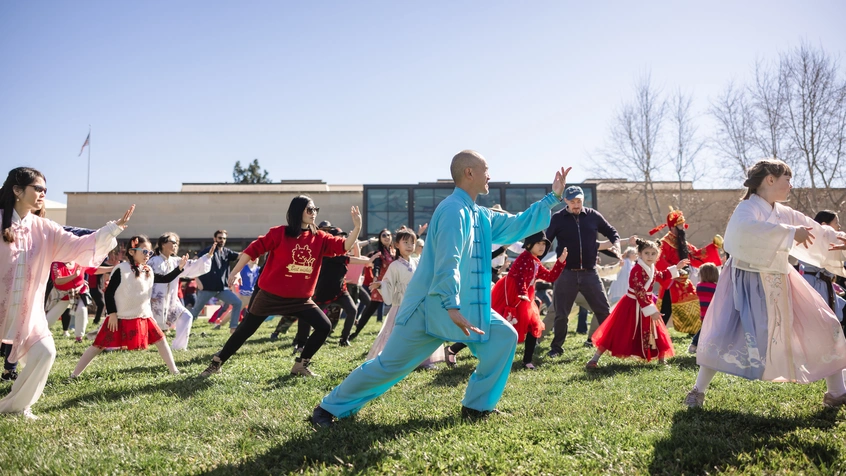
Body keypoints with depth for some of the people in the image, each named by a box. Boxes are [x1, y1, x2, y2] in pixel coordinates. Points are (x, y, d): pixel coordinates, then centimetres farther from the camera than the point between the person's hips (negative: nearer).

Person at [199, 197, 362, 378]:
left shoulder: (319, 238, 1)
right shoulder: (279, 233, -10)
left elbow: (343, 246, -7)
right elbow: (253, 249, -8)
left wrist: (357, 227, -22)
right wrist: (235, 272, -10)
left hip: (301, 299, 4)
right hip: (271, 296, -4)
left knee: (324, 327, -6)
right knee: (245, 330, 5)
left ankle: (301, 365, 10)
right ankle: (216, 363, 24)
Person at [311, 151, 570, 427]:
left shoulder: (481, 216, 11)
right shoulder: (453, 210, -19)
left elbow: (519, 226, 15)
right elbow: (447, 262, -28)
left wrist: (553, 198, 12)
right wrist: (452, 307, -35)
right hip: (430, 306, -9)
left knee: (504, 337, 3)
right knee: (389, 365, -6)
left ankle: (477, 406, 12)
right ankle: (330, 408, 10)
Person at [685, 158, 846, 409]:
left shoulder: (785, 214, 9)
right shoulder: (748, 208, -14)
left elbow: (817, 232, 19)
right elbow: (747, 229, -38)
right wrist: (790, 232, -36)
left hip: (779, 286, 8)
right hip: (748, 284, -8)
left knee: (823, 329, 8)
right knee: (725, 336, -16)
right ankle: (698, 390, 4)